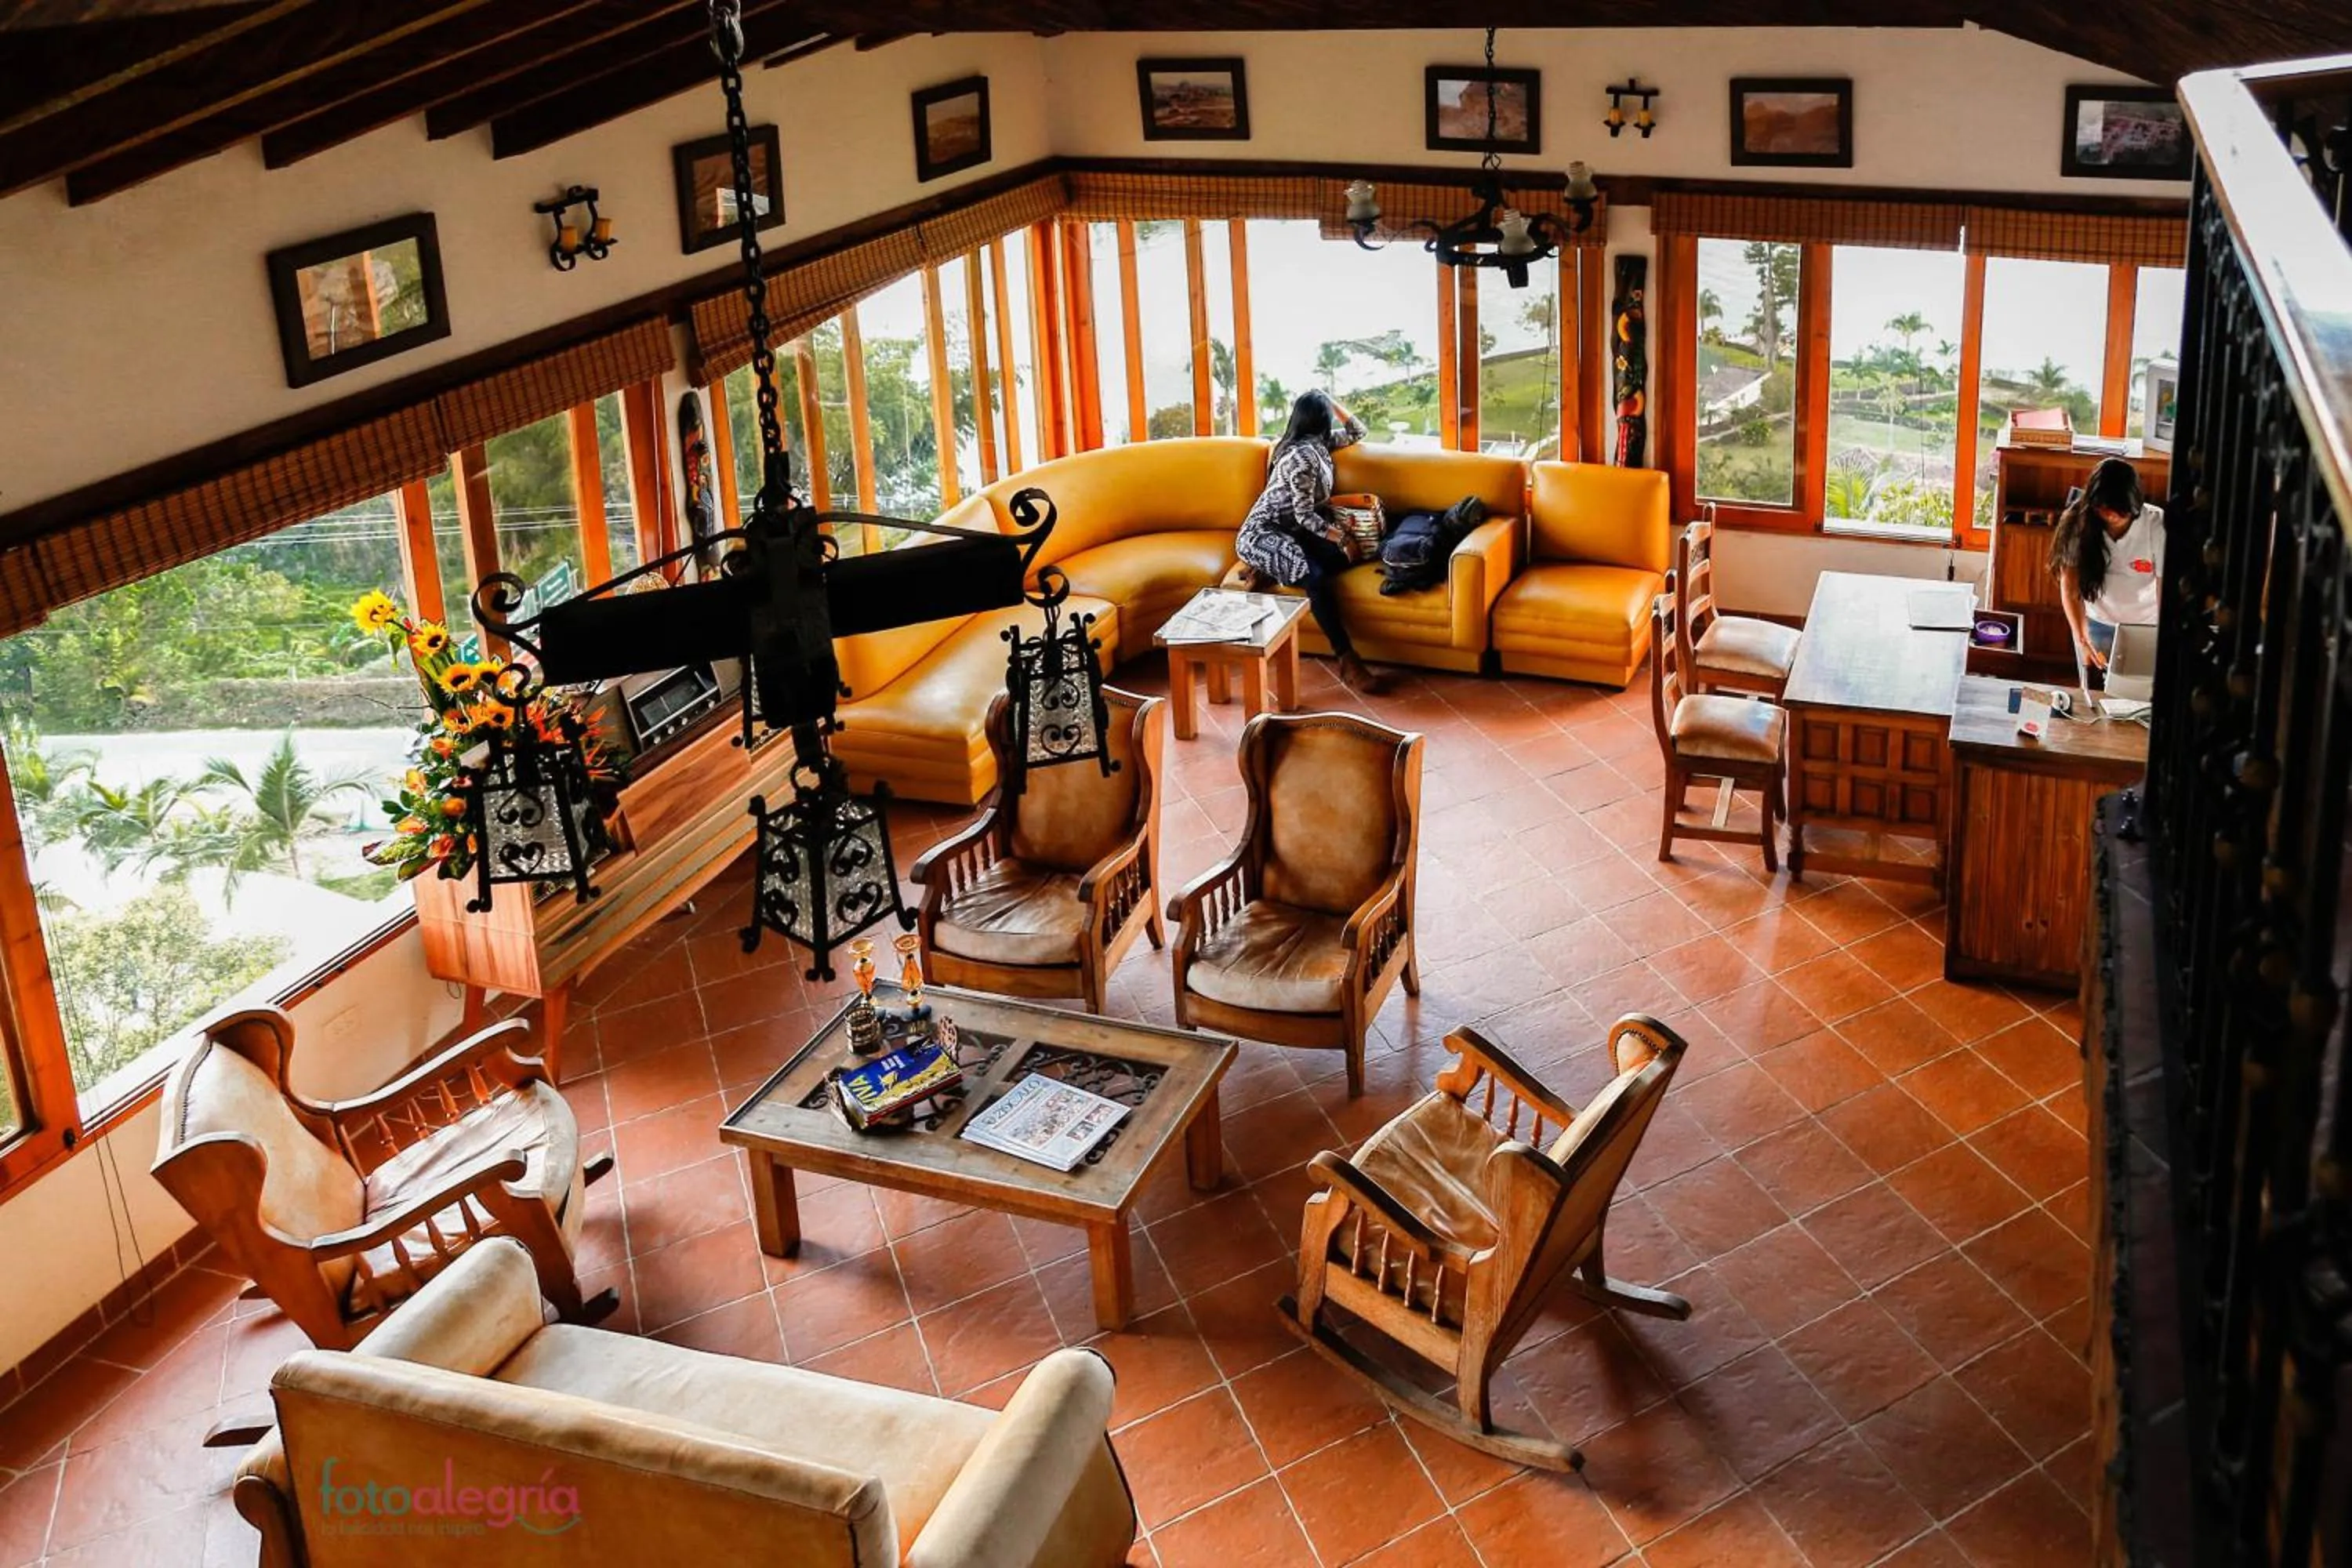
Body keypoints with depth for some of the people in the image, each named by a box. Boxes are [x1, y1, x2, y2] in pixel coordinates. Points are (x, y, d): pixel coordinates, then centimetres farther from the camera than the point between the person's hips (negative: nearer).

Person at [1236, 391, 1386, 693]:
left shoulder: (1318, 444, 12)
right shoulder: (1303, 456, -15)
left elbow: (1356, 433, 29)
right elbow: (1305, 516, -17)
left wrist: (1335, 404, 14)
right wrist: (1342, 536, -14)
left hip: (1288, 531, 9)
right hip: (1262, 534, -9)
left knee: (1341, 559, -23)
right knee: (1315, 578, -35)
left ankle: (1265, 572, -12)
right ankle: (1348, 663, -39)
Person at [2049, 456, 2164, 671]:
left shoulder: (2156, 525, -26)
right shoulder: (2079, 523, -21)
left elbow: (2166, 593, -24)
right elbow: (2070, 587, -17)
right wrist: (2083, 642, -28)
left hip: (2146, 626, -1)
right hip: (2097, 622, 1)